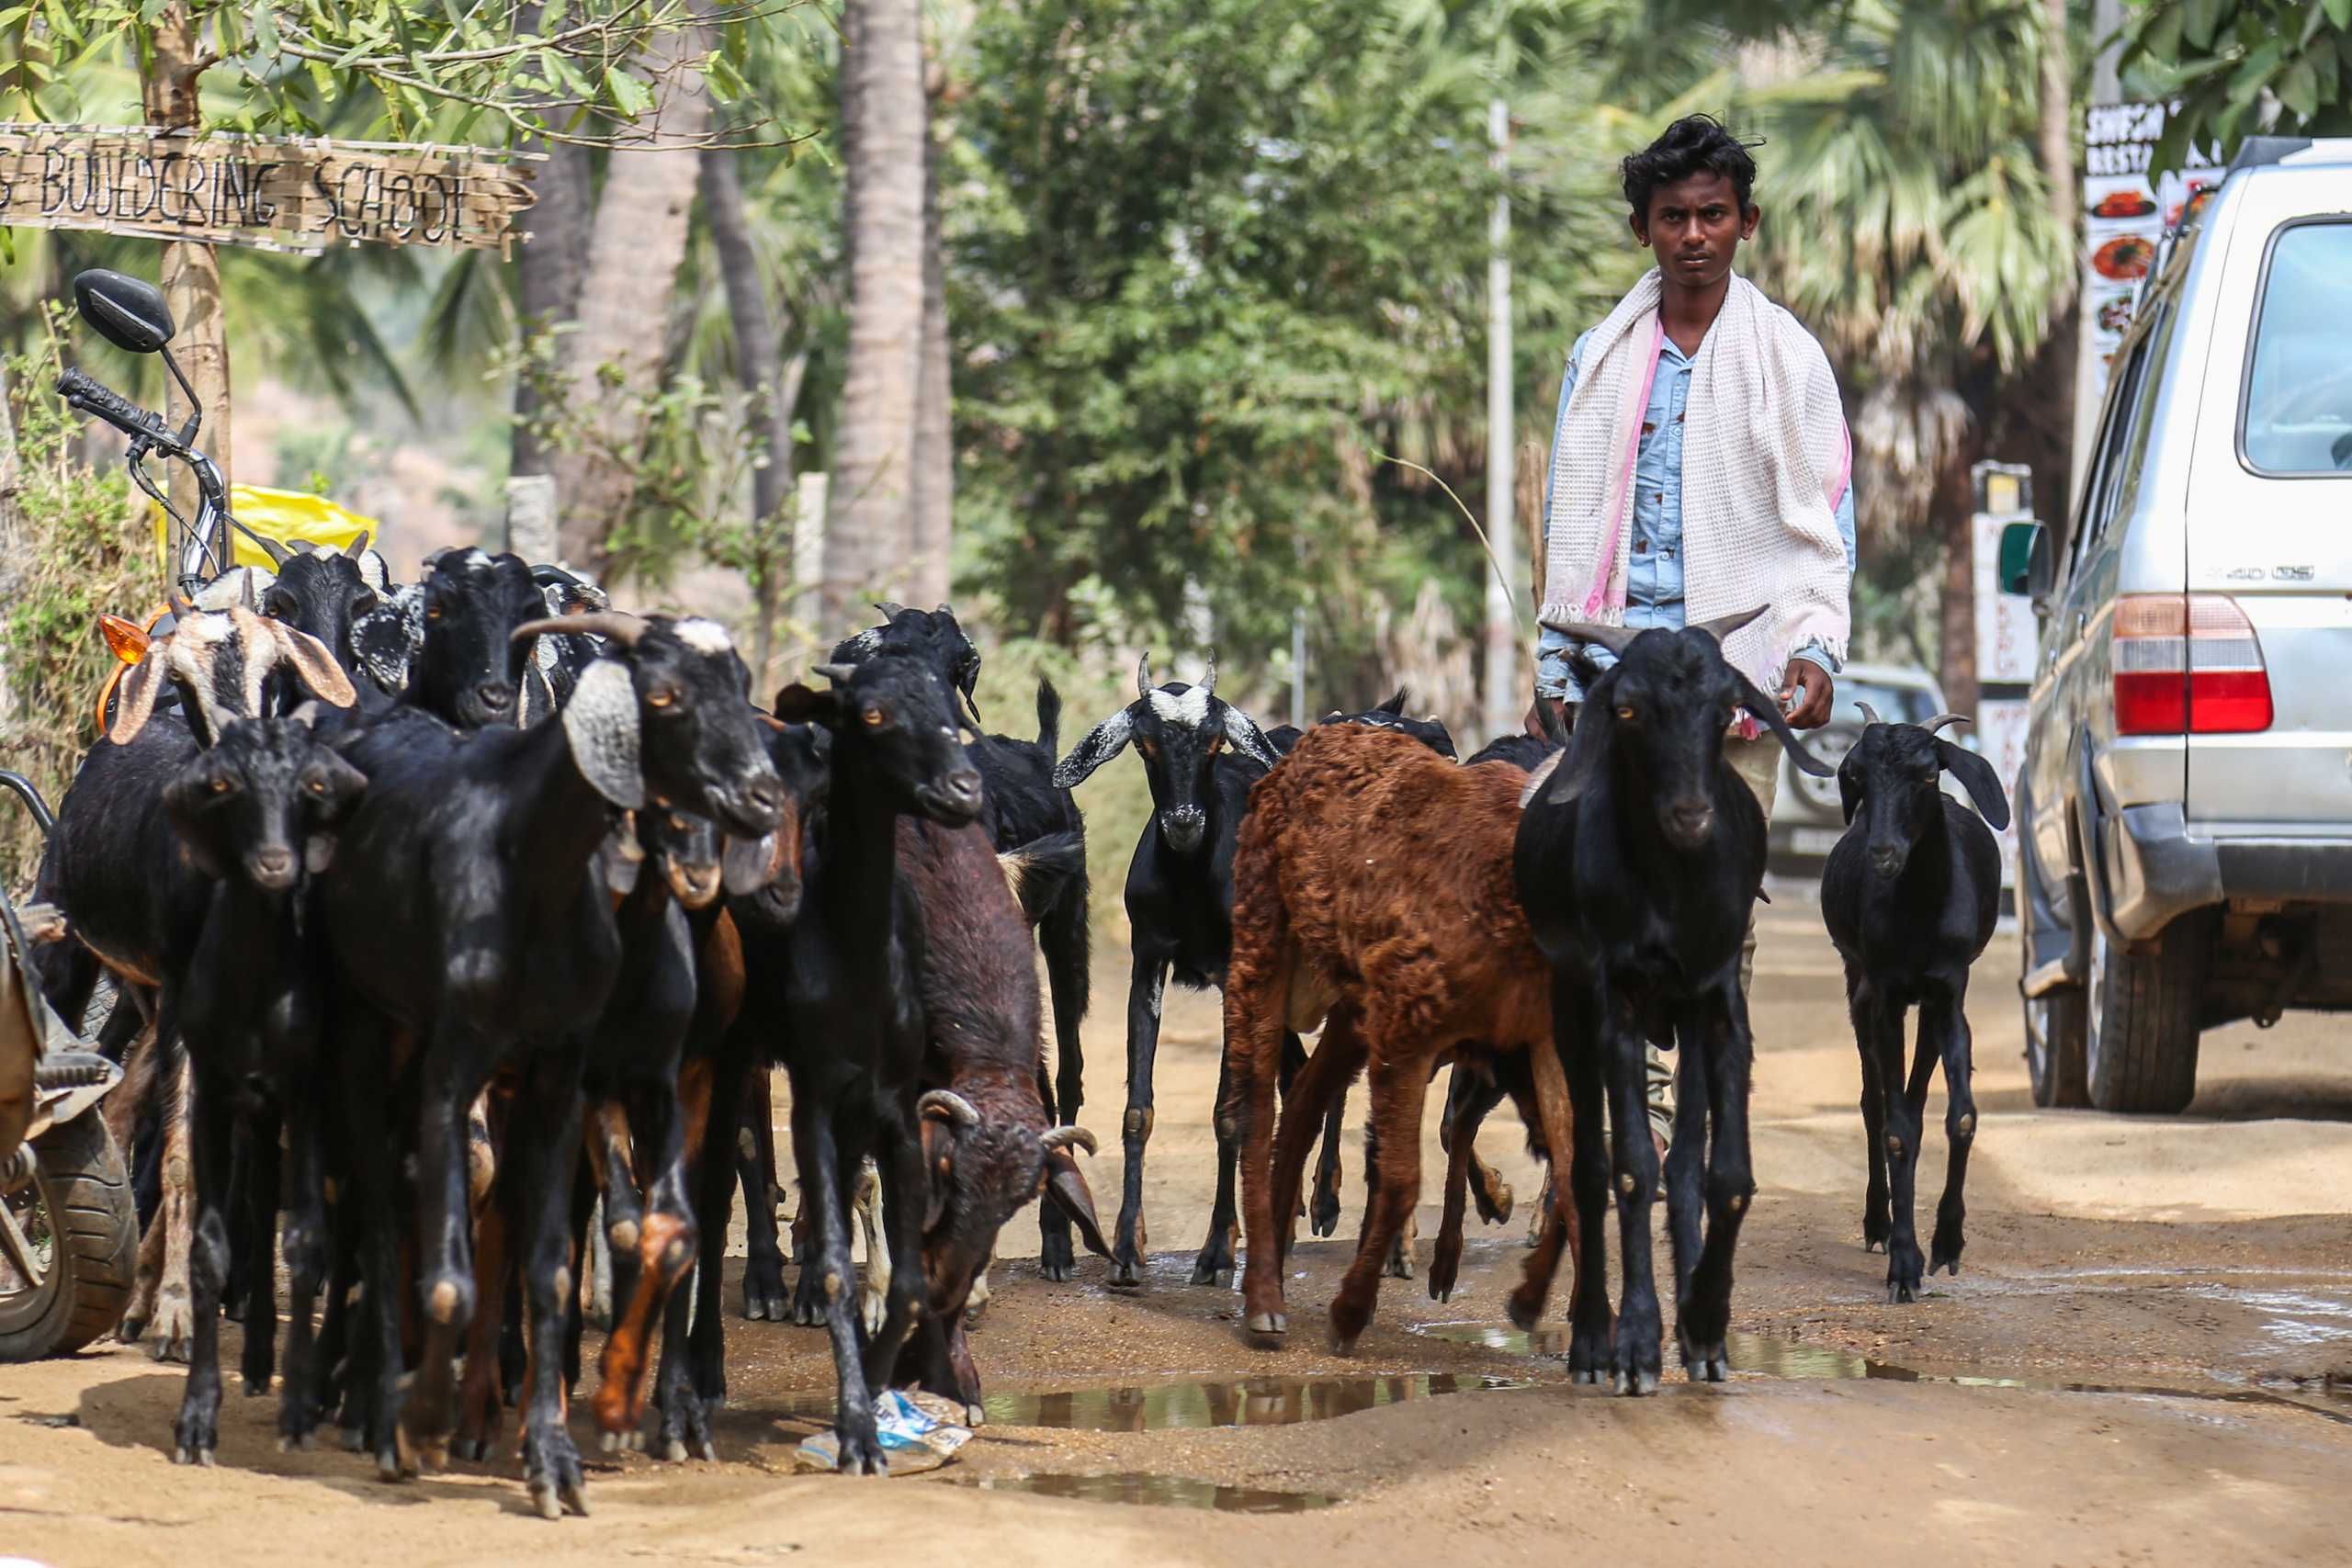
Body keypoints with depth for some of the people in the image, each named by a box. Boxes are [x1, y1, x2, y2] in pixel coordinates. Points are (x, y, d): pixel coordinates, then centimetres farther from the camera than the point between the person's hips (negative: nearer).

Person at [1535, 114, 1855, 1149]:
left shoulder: (1787, 359, 7)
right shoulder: (1601, 358, 13)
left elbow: (1824, 520, 6)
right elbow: (1568, 518, 18)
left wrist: (1815, 646, -7)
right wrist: (1560, 658, 11)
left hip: (1740, 663, -2)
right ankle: (1640, 1111, -4)